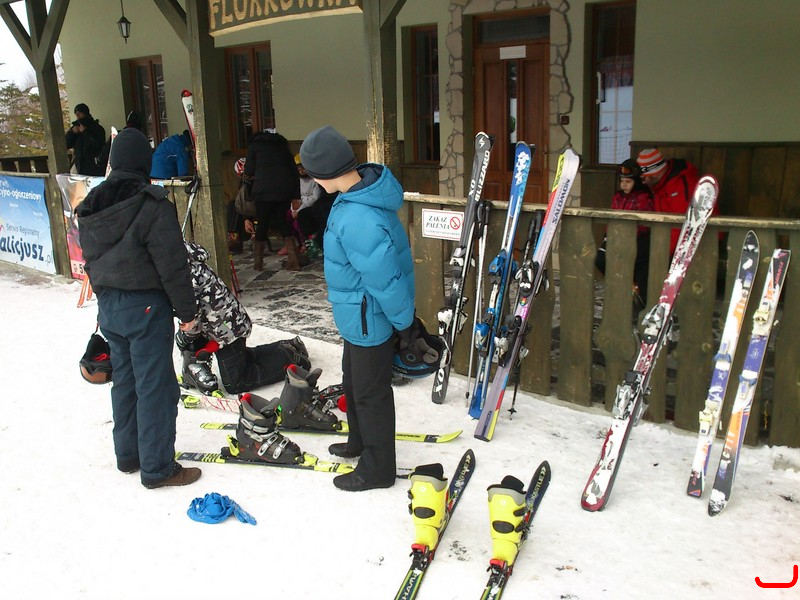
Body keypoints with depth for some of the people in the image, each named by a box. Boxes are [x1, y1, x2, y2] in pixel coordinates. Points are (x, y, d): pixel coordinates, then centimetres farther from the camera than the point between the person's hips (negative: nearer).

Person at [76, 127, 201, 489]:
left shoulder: (92, 206, 5)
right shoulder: (152, 205, -18)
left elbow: (91, 257, 14)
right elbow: (172, 264, -17)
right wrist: (187, 310, -8)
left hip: (108, 306, 8)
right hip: (145, 308, -8)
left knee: (124, 381, 19)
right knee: (155, 387, 1)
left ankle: (128, 455, 32)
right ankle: (157, 468, 10)